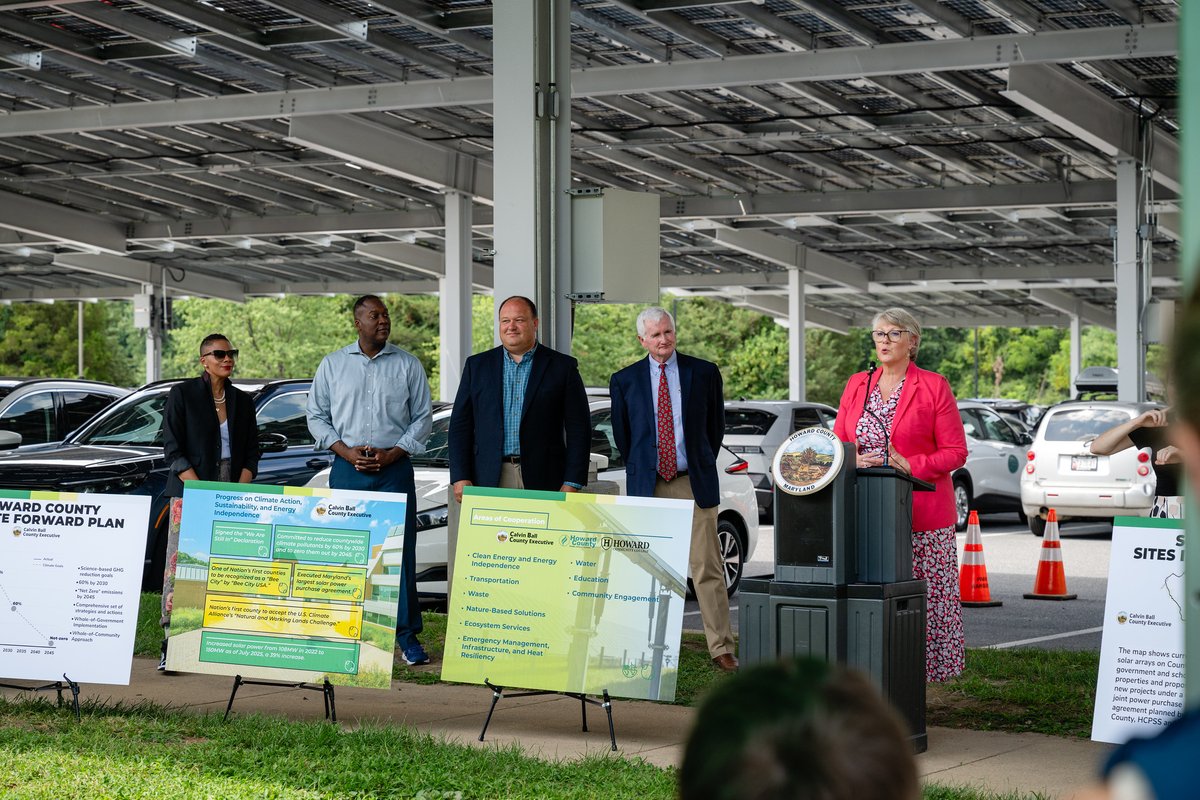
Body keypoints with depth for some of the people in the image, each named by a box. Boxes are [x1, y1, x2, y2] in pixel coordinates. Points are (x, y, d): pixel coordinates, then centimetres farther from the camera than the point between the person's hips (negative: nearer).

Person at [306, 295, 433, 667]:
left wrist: (392, 454, -7)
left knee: (400, 551, -5)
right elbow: (316, 416, 9)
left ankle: (407, 635, -1)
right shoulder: (332, 364, 8)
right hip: (347, 469, 1)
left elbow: (423, 417, 6)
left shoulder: (407, 365, 6)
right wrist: (346, 451, -5)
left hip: (394, 469, -1)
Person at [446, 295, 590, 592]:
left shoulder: (563, 367, 6)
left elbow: (579, 428, 3)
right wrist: (460, 477, 0)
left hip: (543, 481, -2)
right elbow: (460, 425, 11)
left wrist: (572, 484, -5)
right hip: (489, 479, 2)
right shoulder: (477, 365, 13)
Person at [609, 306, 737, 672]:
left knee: (707, 569, -3)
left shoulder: (704, 373, 3)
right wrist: (641, 471, 12)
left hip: (693, 483, -1)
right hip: (647, 485, 1)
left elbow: (716, 425, 12)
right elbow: (622, 435, 13)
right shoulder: (625, 380, 5)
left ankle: (721, 648, -1)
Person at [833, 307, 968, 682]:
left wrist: (911, 465, -15)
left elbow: (955, 452, -2)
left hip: (921, 516, -4)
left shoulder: (933, 387, 1)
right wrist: (854, 461, -5)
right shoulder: (857, 385, 15)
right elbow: (837, 443, 16)